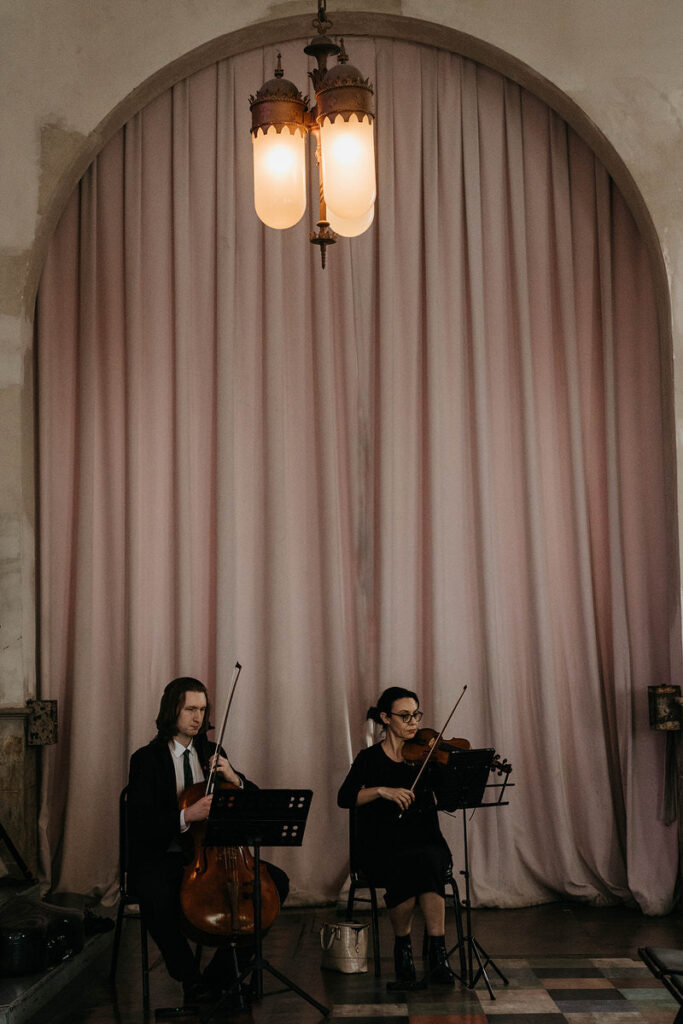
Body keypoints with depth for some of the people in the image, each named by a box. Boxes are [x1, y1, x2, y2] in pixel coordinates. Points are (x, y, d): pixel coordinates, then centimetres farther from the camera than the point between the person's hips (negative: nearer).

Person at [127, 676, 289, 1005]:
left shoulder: (213, 753, 13)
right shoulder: (146, 759, -2)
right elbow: (139, 824, -14)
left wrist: (234, 779, -11)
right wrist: (186, 816, -30)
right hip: (161, 857, -5)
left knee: (277, 880, -15)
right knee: (157, 897, -39)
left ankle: (223, 972, -6)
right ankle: (190, 978, -14)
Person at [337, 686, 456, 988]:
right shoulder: (370, 758, 5)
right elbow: (344, 798, -11)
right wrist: (382, 790, -24)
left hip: (426, 841, 1)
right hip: (381, 848, -1)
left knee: (428, 863, -33)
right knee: (406, 865, -34)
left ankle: (438, 952, -29)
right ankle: (402, 948, -10)